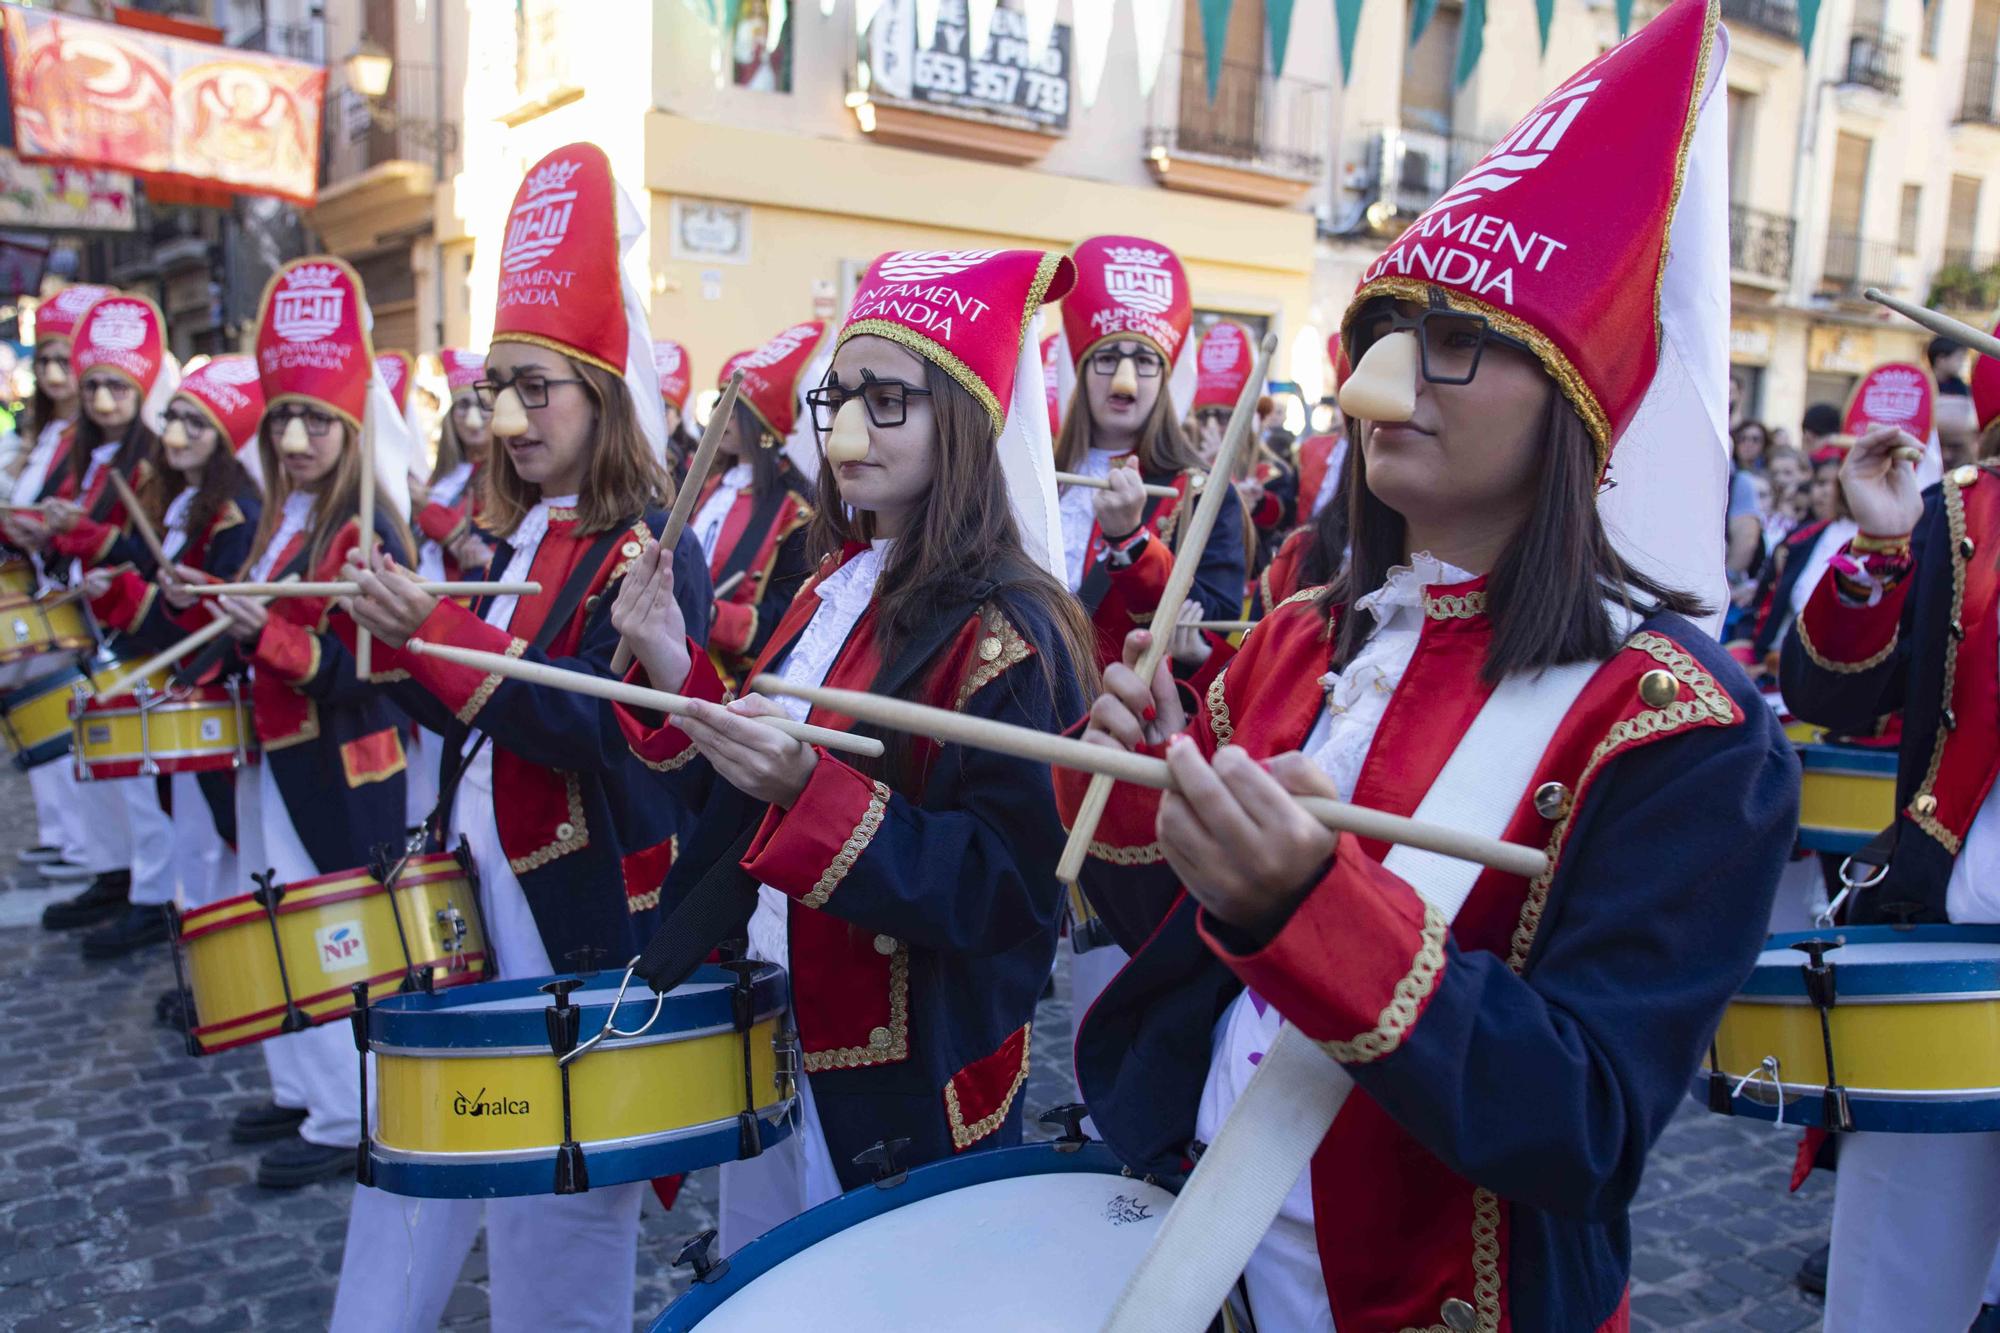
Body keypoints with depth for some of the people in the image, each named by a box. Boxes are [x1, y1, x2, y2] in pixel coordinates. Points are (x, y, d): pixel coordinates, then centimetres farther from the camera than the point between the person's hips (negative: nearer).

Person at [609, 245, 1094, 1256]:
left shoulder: (1008, 635, -19)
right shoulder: (834, 587, 5)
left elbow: (1002, 888, -24)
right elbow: (739, 793, 10)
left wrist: (812, 789, -34)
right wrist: (674, 675, -6)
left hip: (905, 1094, -7)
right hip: (766, 1041, 7)